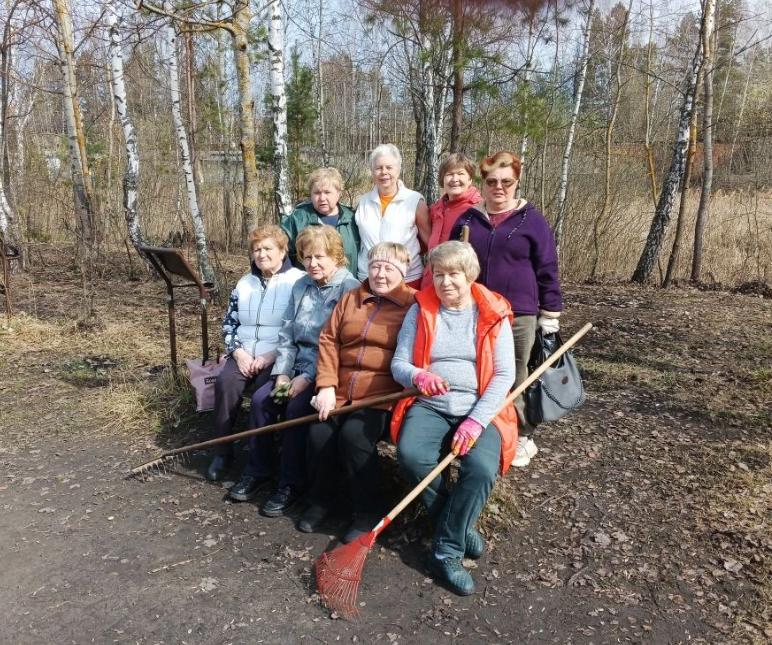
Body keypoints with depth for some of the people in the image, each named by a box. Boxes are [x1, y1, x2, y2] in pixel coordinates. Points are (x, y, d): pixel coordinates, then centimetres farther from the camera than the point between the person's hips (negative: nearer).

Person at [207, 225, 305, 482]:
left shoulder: (298, 282, -3)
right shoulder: (244, 284, 16)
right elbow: (229, 324, 16)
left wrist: (271, 355, -16)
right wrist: (239, 352, -4)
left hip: (279, 357, -5)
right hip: (244, 355, 5)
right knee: (225, 382, -23)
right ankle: (223, 452, -10)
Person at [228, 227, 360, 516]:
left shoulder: (350, 289, -11)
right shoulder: (301, 286, 12)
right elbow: (286, 335, 9)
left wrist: (308, 377, -20)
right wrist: (282, 374, -4)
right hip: (297, 367, 7)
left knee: (296, 408, -26)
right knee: (261, 399, -11)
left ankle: (291, 483, -8)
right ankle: (257, 471, 7)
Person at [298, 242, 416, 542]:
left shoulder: (414, 303, 1)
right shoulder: (350, 299, 17)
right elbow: (329, 341, 11)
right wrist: (326, 386, 1)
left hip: (383, 395, -5)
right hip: (340, 391, 5)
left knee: (354, 434, -26)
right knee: (319, 432, -16)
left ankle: (368, 510, -3)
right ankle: (319, 500, 12)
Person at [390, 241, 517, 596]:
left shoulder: (493, 315, 2)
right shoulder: (420, 310, 5)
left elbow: (504, 375, -4)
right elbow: (398, 363, 2)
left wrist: (476, 421, -16)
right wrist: (419, 376, -23)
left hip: (480, 410, -1)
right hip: (430, 406, 1)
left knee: (482, 468, -30)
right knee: (411, 454, -29)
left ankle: (447, 550, -10)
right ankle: (460, 524, -4)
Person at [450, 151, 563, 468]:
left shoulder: (532, 220, 0)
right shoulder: (467, 219, 8)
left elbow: (547, 271, 0)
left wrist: (550, 315, -2)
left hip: (519, 316, -3)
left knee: (516, 379, 6)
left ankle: (522, 437, 22)